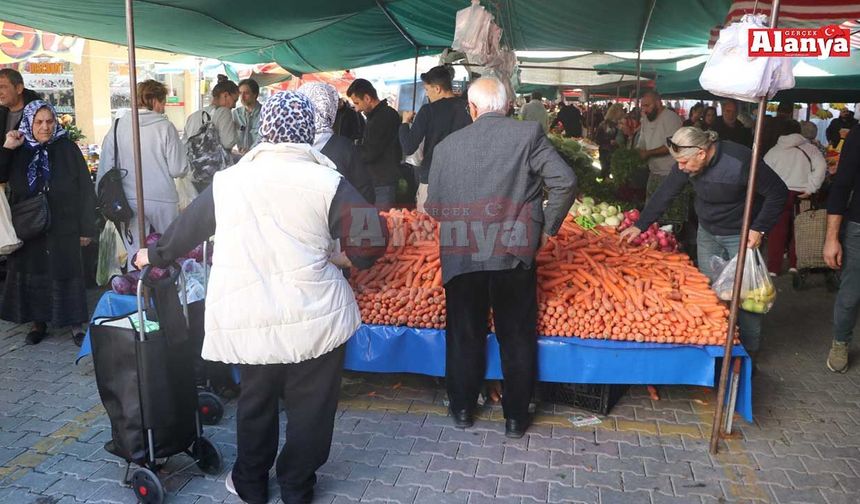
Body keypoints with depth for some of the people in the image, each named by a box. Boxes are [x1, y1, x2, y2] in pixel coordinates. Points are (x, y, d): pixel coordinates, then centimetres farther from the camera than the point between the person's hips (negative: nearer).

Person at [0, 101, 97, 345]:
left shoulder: (67, 148, -4)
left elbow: (85, 189, -5)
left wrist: (86, 228, -8)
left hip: (62, 227, -3)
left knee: (66, 274, 2)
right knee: (32, 274, 10)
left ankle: (76, 323, 13)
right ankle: (38, 323, 24)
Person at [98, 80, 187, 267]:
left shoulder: (117, 127, 1)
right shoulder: (165, 127, -8)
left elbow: (105, 169, 1)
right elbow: (178, 169, -9)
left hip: (129, 201, 3)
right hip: (162, 200, -3)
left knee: (135, 256, 9)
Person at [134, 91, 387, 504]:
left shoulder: (227, 181, 4)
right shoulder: (327, 182, -6)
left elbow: (187, 226, 18)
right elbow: (371, 239, -13)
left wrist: (155, 255, 35)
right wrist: (335, 258, 6)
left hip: (247, 320, 3)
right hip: (315, 315, -3)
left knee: (255, 401, 21)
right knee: (310, 406, 14)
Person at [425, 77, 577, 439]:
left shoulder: (447, 145, 1)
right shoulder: (529, 134, -4)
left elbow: (433, 208, 6)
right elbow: (565, 183, -11)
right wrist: (546, 227, 4)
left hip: (460, 257, 2)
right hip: (513, 257, -1)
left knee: (465, 336, 17)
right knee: (517, 338, 13)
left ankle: (462, 408, 32)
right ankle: (516, 417, 24)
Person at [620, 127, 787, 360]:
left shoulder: (740, 161, -30)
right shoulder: (687, 161, -13)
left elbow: (778, 192, -19)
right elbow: (665, 194, -3)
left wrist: (759, 228, -22)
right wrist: (640, 225, -4)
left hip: (741, 235, -5)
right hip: (707, 232, 5)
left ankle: (748, 352, 14)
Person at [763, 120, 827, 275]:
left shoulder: (774, 150, 3)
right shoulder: (810, 148, 4)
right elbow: (821, 166, -10)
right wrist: (811, 188, -7)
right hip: (801, 195, 1)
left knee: (777, 231, 3)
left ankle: (773, 268, 3)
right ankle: (795, 265, 15)